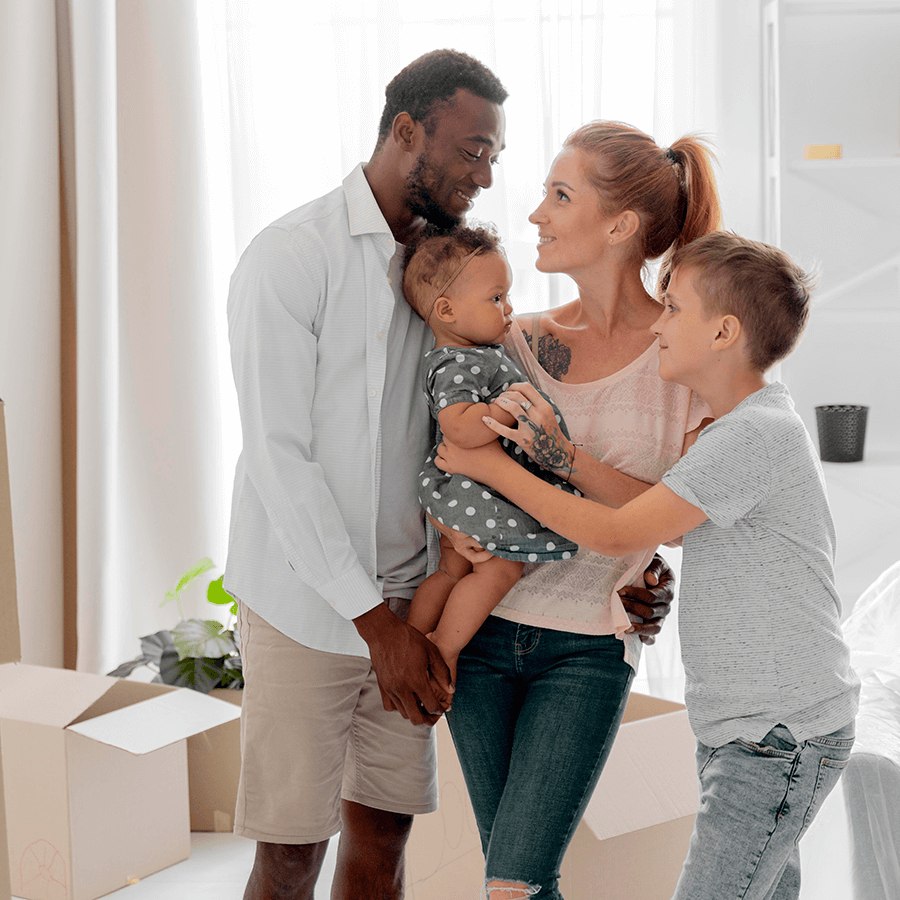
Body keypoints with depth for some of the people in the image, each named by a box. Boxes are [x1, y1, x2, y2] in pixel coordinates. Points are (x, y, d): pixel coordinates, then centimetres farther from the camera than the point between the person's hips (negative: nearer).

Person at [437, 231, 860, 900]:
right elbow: (646, 504, 4)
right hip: (741, 726, 10)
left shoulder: (754, 435, -20)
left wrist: (495, 469, -10)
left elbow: (618, 533, -18)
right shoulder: (753, 424, 12)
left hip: (781, 739, -10)